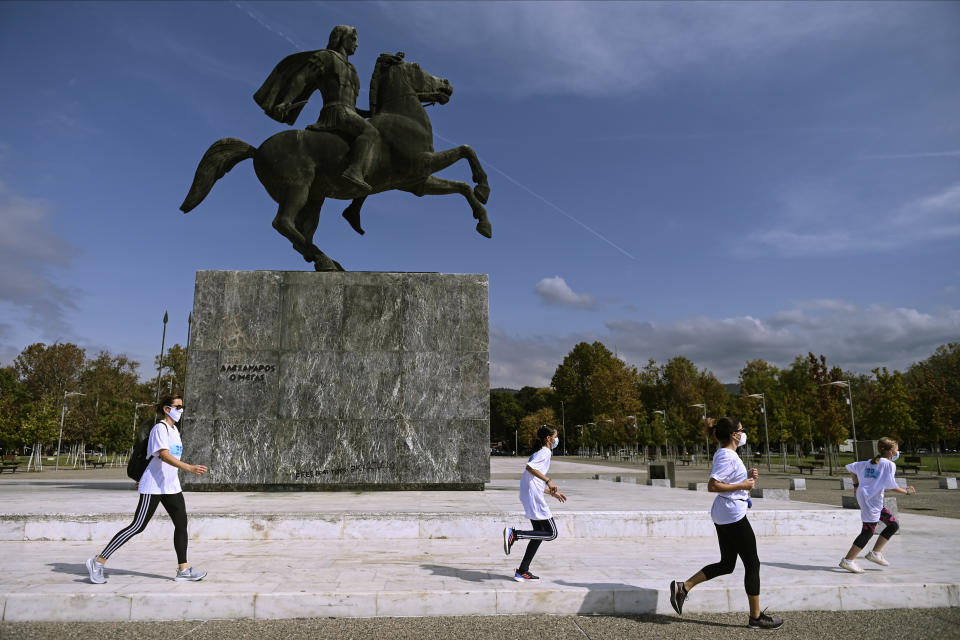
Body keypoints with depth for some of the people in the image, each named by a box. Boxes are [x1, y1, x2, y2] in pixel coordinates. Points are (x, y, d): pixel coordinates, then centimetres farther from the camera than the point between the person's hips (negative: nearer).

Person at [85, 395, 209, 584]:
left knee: (181, 524, 4)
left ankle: (183, 570, 9)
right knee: (137, 527, -5)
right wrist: (190, 468, -36)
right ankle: (98, 562, 10)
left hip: (171, 486, 9)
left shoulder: (174, 430, 14)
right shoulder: (159, 428, -14)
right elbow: (165, 456, -26)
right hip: (153, 486, -9)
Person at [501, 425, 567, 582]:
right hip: (534, 498, -10)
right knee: (552, 534, -6)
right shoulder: (544, 452, -6)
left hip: (529, 497, 10)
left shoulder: (541, 453, 24)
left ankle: (522, 571, 15)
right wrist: (548, 481, -23)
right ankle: (514, 534, -14)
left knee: (540, 534, 14)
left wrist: (552, 492, 27)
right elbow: (530, 467, -25)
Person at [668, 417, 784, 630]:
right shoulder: (728, 457, -18)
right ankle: (756, 617, 14)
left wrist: (748, 476, 10)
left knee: (726, 565, 14)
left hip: (723, 515, 10)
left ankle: (683, 587, 9)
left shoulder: (725, 454, 13)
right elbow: (712, 486, -25)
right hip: (733, 515, -10)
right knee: (752, 564, 3)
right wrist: (742, 485, -19)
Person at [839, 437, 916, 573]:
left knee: (894, 525, 15)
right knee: (868, 531, -6)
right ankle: (848, 561, -3)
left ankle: (875, 553, 18)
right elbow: (891, 486, -13)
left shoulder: (870, 462, 16)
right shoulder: (889, 464, -8)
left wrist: (856, 485, 25)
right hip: (871, 500, -9)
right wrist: (906, 491, 3)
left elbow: (851, 467, 21)